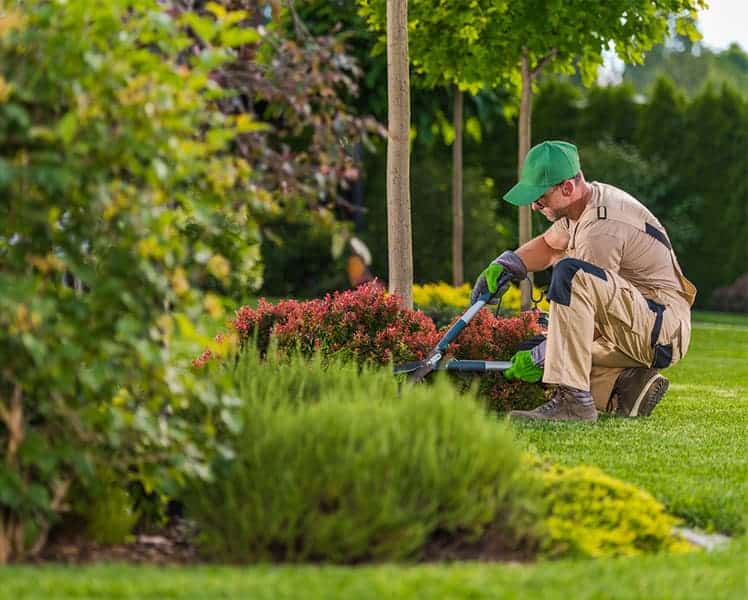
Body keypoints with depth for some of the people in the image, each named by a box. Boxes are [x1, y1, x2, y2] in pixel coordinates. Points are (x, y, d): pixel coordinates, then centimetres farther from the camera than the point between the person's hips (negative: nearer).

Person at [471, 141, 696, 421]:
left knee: (571, 273, -33)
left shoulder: (602, 228, -22)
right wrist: (503, 265, 10)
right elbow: (548, 245, 27)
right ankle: (626, 384, 1)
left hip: (663, 329, -10)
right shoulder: (587, 199, 8)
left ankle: (572, 399, -35)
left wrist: (539, 358, -14)